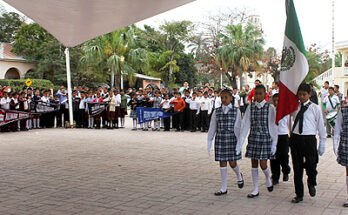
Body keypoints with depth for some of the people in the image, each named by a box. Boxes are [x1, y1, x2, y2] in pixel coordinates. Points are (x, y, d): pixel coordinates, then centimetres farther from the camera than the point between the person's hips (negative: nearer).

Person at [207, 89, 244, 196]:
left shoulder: (236, 111, 1)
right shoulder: (217, 112, 6)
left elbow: (238, 127, 0)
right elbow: (212, 128, 9)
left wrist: (239, 142, -4)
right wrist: (209, 142, 8)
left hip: (232, 139, -2)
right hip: (220, 139, 2)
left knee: (232, 163, 1)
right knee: (222, 163, 5)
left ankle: (239, 176, 36)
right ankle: (224, 188, 14)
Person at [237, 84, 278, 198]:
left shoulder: (270, 108, -4)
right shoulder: (250, 107, 3)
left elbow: (273, 126, -3)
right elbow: (245, 125, 2)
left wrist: (274, 143, -6)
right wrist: (240, 143, -1)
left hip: (265, 138, -3)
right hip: (253, 138, 3)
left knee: (263, 164, -6)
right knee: (254, 164, 7)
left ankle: (268, 178, 29)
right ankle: (255, 190, 18)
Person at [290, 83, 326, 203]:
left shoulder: (315, 108, 0)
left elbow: (320, 126, 3)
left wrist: (322, 144, 3)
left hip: (309, 139, -3)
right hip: (295, 138, 3)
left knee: (311, 165, -10)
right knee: (297, 168, 9)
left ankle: (311, 183, 26)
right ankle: (299, 195, 22)